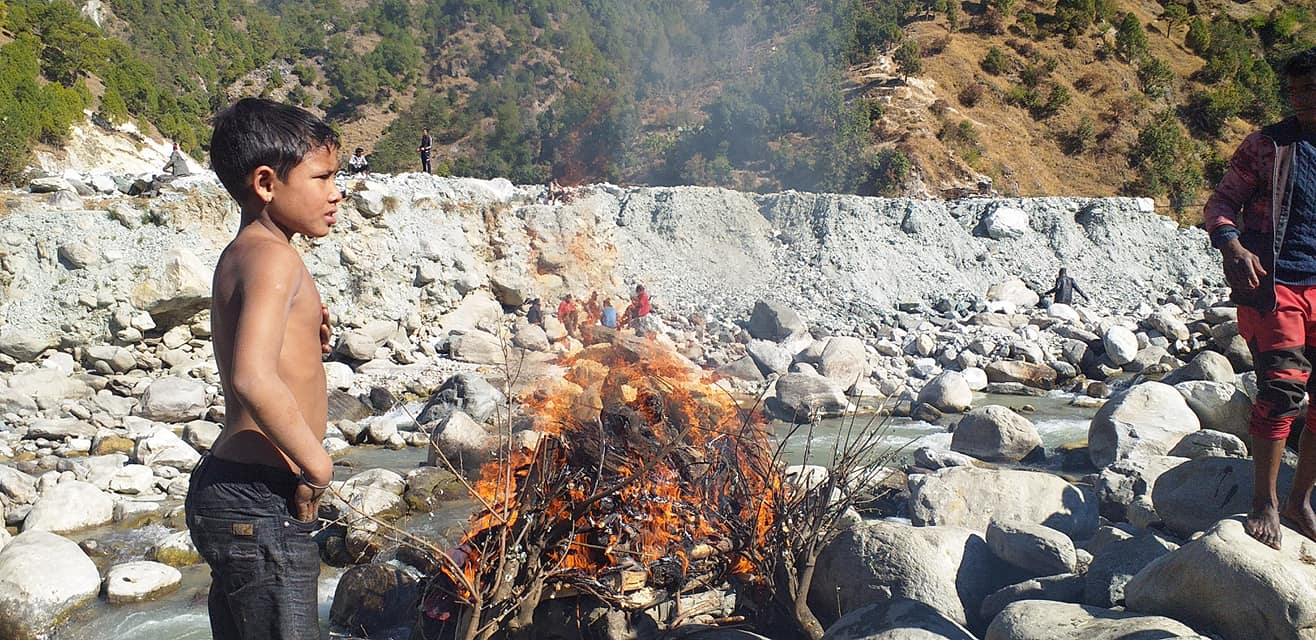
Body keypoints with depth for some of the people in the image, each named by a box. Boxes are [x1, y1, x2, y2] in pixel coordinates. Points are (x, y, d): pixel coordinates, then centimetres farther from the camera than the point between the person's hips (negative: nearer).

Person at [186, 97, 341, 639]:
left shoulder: (240, 254, 14)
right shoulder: (273, 257, -16)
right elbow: (253, 378, -31)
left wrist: (307, 341, 8)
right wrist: (317, 466, -21)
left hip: (226, 489, 10)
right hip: (260, 503, -10)